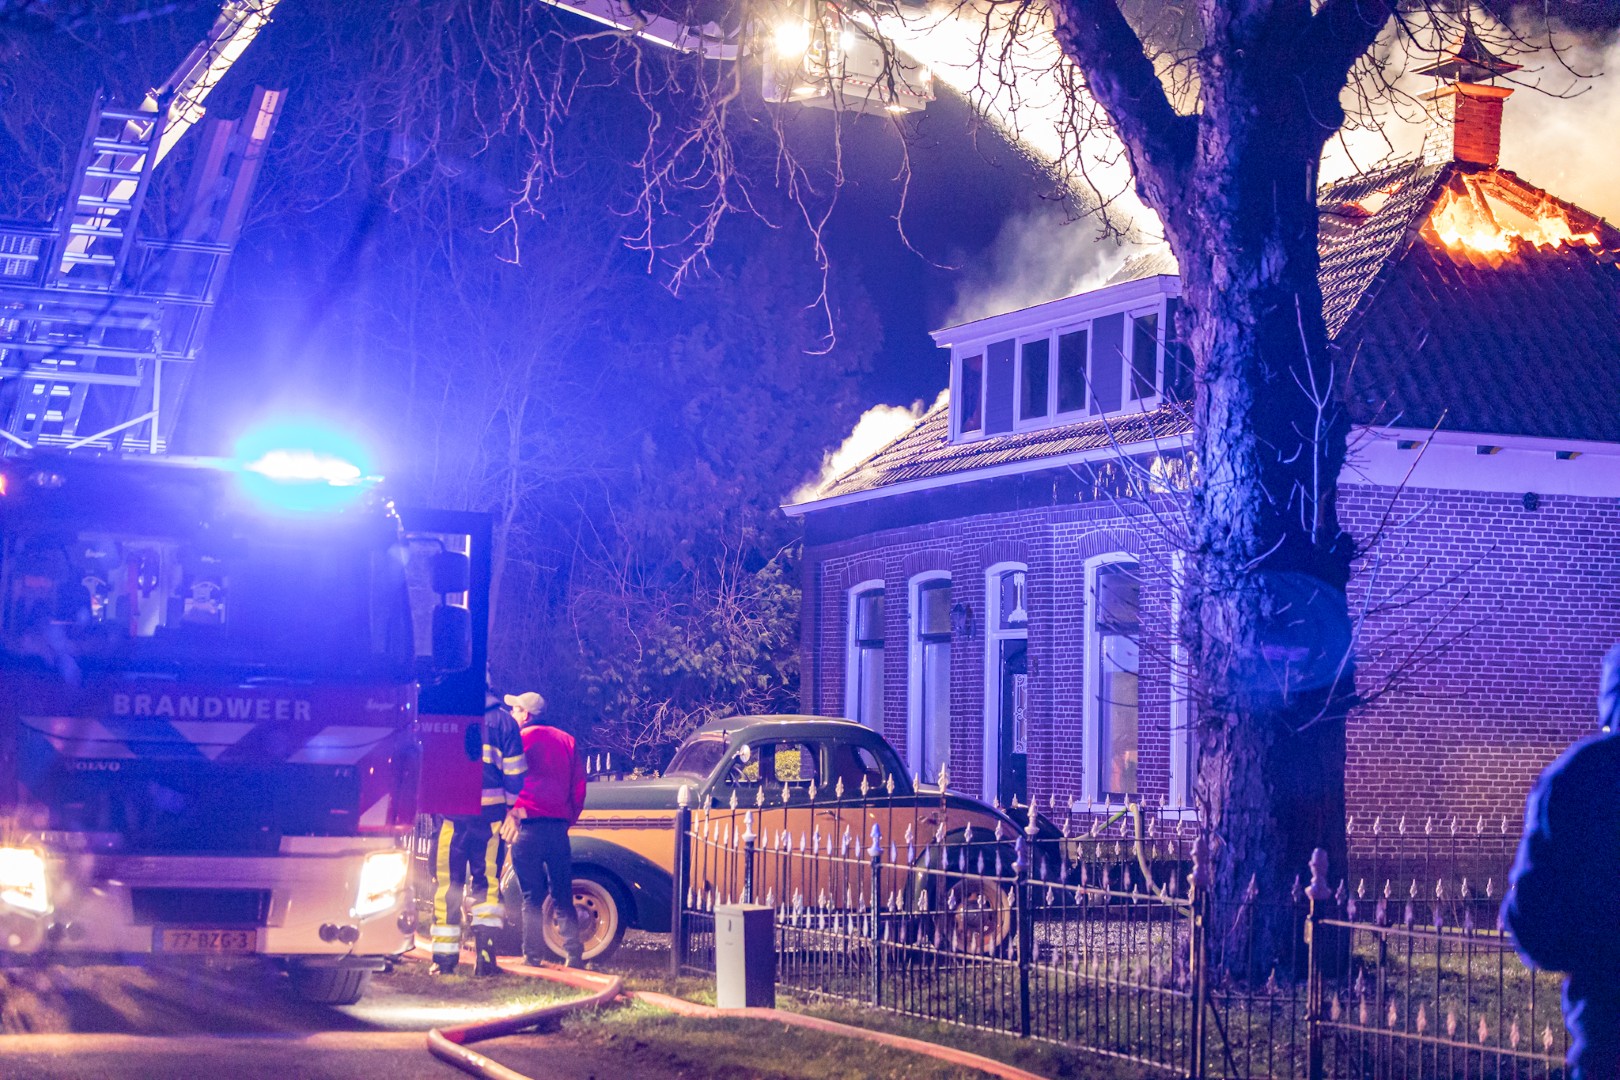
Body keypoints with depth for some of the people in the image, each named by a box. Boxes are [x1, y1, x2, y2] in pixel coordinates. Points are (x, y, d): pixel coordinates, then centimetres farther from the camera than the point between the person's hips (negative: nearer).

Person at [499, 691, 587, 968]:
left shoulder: (522, 739, 0)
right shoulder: (566, 740, 14)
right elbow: (579, 785, 13)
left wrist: (511, 813, 6)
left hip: (529, 824, -4)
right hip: (559, 826, 4)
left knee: (532, 896, 0)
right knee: (562, 896, 8)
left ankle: (533, 956, -2)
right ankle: (574, 955, 2)